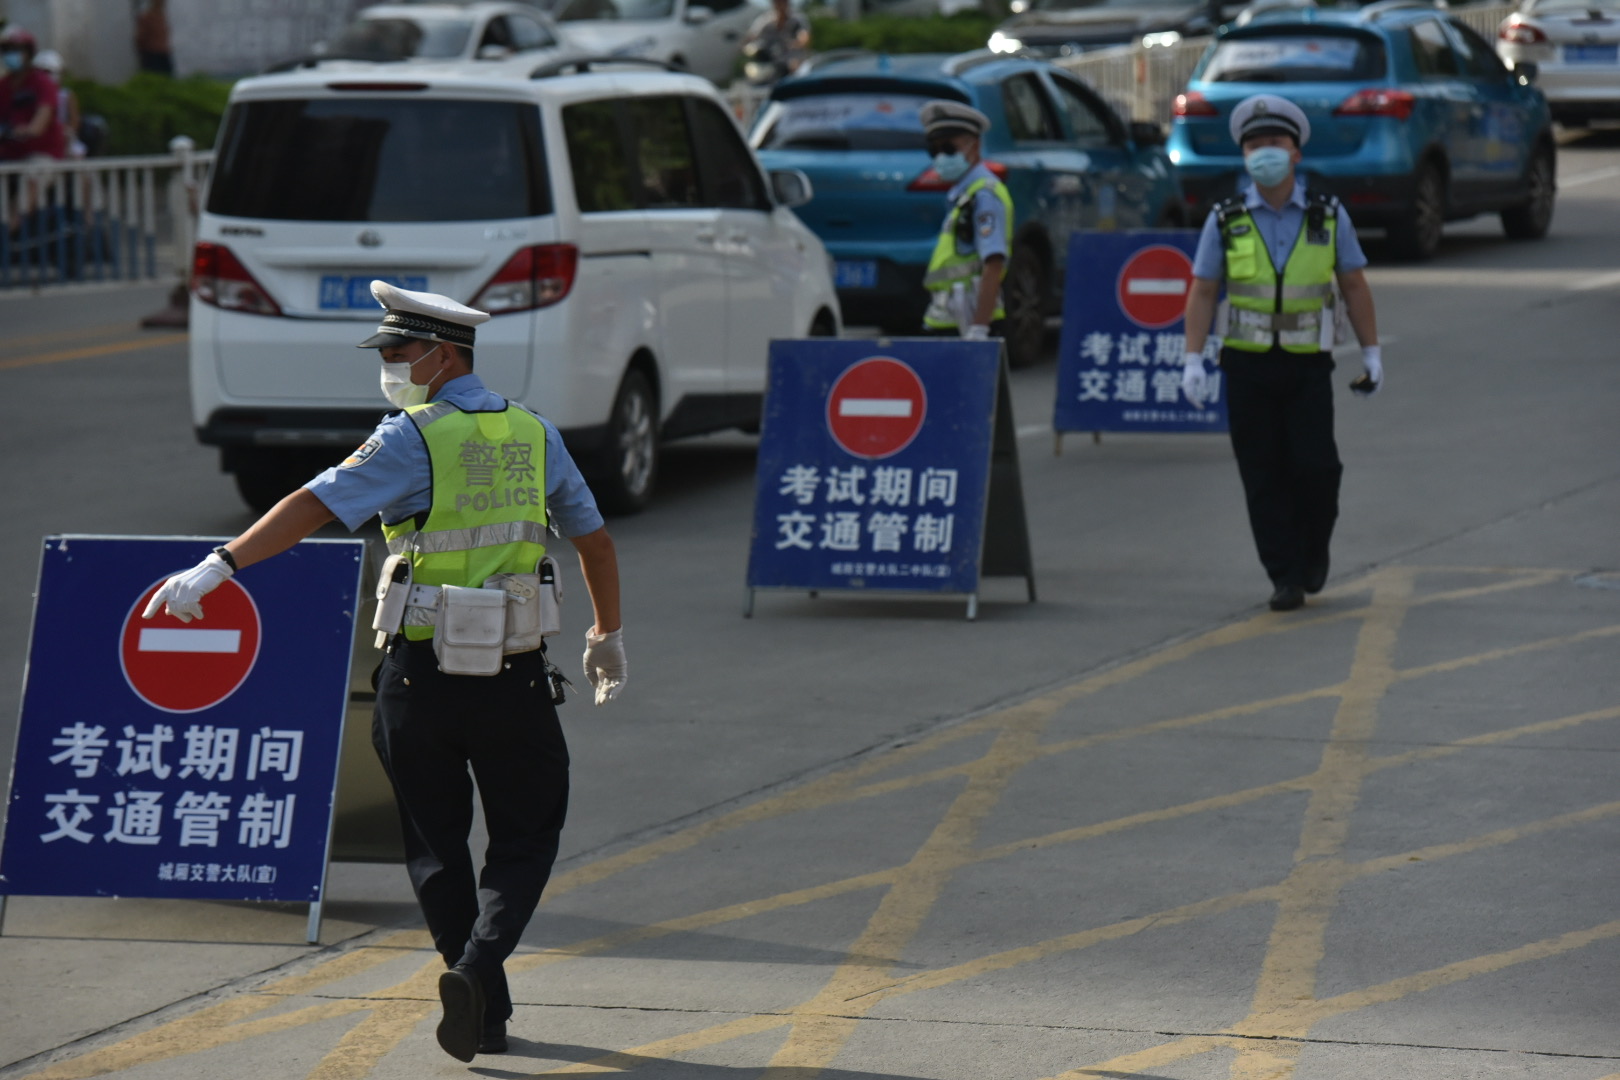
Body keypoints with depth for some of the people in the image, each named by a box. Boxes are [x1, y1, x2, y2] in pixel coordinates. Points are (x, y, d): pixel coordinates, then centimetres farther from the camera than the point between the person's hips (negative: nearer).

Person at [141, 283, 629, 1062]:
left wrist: (218, 566, -21)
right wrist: (608, 632, 31)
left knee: (437, 847, 12)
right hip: (513, 677, 3)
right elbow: (593, 538, 17)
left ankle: (487, 1013, 13)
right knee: (525, 841, 12)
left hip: (419, 675, -3)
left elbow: (315, 505, -18)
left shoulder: (413, 438, -8)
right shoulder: (533, 434, 7)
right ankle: (478, 965, -12)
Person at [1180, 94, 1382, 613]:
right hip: (1247, 362, 0)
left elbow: (1354, 286, 10)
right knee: (1263, 474, -1)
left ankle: (1314, 549, 18)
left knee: (1314, 464, -9)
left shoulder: (1328, 215, 4)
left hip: (1308, 362, 0)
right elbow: (1202, 292, 4)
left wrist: (1372, 352, 8)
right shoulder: (1226, 221, 3)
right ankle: (1286, 576, 7)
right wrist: (1193, 360, -4)